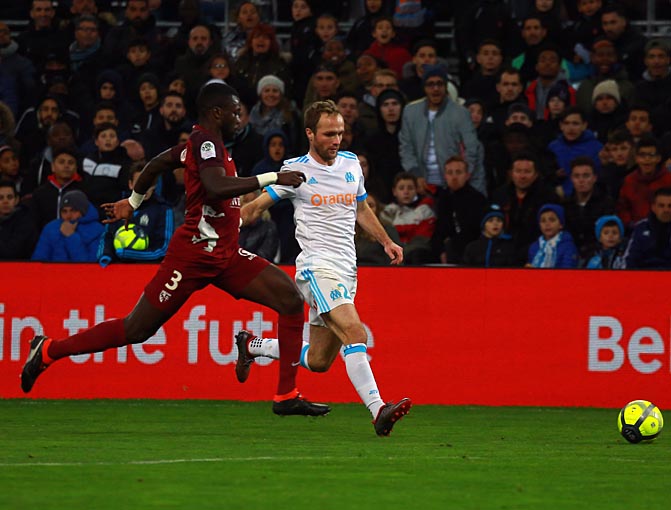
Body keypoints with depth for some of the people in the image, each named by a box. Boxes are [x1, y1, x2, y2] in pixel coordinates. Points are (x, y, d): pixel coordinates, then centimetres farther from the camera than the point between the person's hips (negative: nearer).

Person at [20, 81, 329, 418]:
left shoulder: (200, 141, 15)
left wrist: (133, 201, 43)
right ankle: (48, 351, 14)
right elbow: (217, 187, -33)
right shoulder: (205, 141, -15)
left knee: (291, 299, -5)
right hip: (194, 254, -10)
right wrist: (272, 178, -29)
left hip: (225, 255, 10)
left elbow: (158, 163, 29)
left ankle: (287, 396, -6)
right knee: (136, 330, -2)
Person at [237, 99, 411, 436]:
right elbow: (254, 208, 3)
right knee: (355, 333, -28)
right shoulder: (296, 170, -3)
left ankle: (252, 345, 33)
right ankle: (378, 411, -37)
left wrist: (386, 241, 19)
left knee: (318, 361, 9)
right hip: (317, 266, -7)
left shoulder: (351, 164, 13)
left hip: (346, 271, 7)